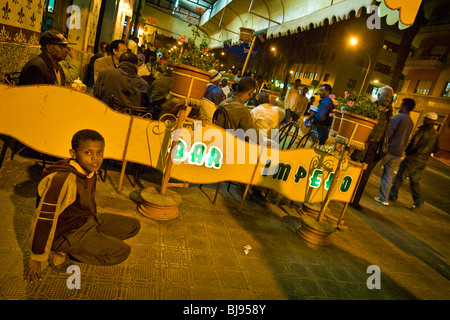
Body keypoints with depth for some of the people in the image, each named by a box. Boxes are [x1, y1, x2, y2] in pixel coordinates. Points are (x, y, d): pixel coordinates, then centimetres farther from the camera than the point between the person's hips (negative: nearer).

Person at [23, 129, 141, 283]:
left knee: (133, 225, 3)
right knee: (121, 252, -19)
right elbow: (43, 219, -25)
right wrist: (35, 259, -15)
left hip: (88, 220, 8)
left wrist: (98, 223, 29)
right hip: (66, 232, -8)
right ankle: (60, 253, -6)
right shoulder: (62, 179, -31)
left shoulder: (90, 171, -4)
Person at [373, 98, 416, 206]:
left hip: (388, 149, -7)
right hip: (398, 153, 7)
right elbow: (405, 139, 19)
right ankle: (383, 199, 15)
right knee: (388, 176, 11)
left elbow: (388, 133, -15)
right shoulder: (411, 123, 14)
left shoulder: (398, 117, -11)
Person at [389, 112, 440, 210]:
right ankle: (418, 200, 7)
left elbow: (413, 142, -16)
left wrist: (407, 151, 0)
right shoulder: (436, 134, 10)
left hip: (413, 158, -7)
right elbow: (436, 149, 13)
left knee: (400, 176, 3)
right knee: (414, 180, 13)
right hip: (423, 161, 7)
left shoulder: (422, 130, -12)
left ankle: (393, 195, 7)